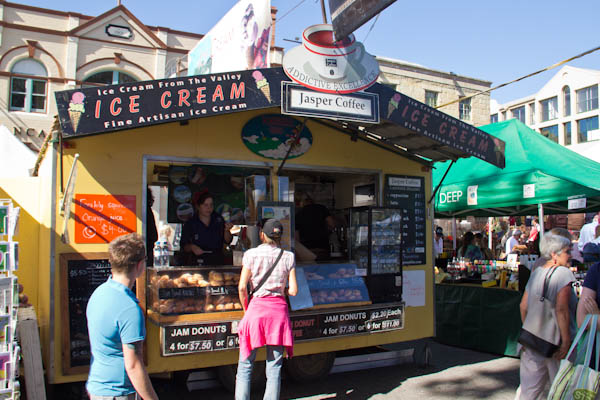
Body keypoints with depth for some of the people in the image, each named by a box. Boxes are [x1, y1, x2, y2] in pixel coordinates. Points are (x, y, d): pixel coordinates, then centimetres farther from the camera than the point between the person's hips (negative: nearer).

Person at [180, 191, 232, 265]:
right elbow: (184, 246, 7)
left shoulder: (219, 219, 10)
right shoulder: (190, 224, 3)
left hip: (217, 262, 2)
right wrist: (191, 247, -13)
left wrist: (226, 230, -10)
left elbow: (227, 241, 8)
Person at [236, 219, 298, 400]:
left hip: (257, 307, -1)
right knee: (274, 368, 8)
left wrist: (246, 309, 10)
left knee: (245, 366, 8)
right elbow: (293, 290, 1)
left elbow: (242, 287, -5)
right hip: (279, 310, 2)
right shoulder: (288, 257, 4)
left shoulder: (251, 254, 0)